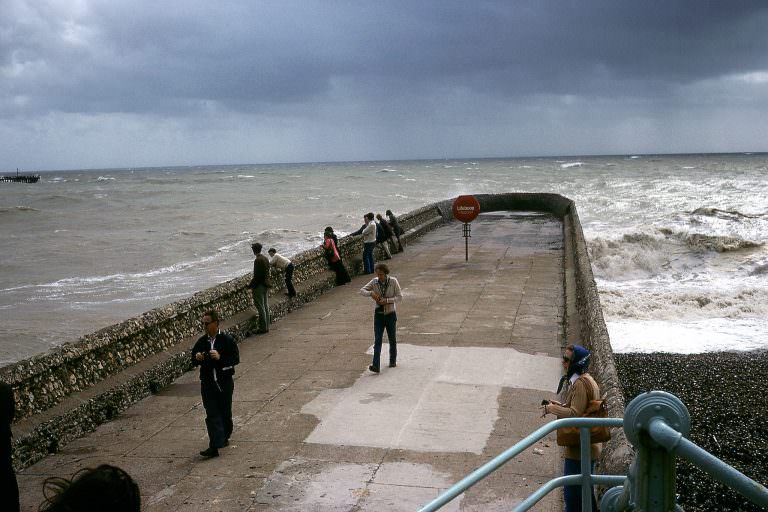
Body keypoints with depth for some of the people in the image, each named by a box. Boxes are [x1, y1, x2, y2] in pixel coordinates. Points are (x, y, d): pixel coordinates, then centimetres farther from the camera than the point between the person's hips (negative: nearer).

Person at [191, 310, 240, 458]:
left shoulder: (227, 340, -6)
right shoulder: (201, 342, 6)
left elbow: (236, 359, -11)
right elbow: (193, 361, 14)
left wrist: (220, 358, -24)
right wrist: (197, 358, -10)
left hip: (224, 381, -2)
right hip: (207, 383, 2)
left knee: (225, 412, 11)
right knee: (212, 414, -5)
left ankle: (224, 437, 33)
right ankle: (214, 446, -9)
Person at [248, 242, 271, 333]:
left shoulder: (258, 260, -19)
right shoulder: (265, 258, 9)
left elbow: (257, 276, -21)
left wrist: (250, 285, -12)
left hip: (259, 286, -9)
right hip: (265, 285, 9)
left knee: (261, 307, -3)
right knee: (265, 306, 13)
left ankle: (263, 328, 0)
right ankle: (266, 327, 19)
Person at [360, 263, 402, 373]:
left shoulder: (393, 281, -10)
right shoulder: (374, 282, -3)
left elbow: (400, 297, -10)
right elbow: (362, 290, -4)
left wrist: (387, 300, -23)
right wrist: (371, 293, -24)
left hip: (390, 314, -1)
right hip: (378, 314, 1)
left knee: (392, 339, 13)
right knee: (377, 340, -9)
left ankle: (393, 360, 35)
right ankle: (376, 366, -17)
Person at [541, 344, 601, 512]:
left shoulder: (580, 384, -21)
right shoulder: (588, 380, 12)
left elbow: (575, 414, -28)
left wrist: (552, 409, -15)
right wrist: (561, 406, 10)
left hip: (579, 449, -10)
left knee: (572, 492, 0)